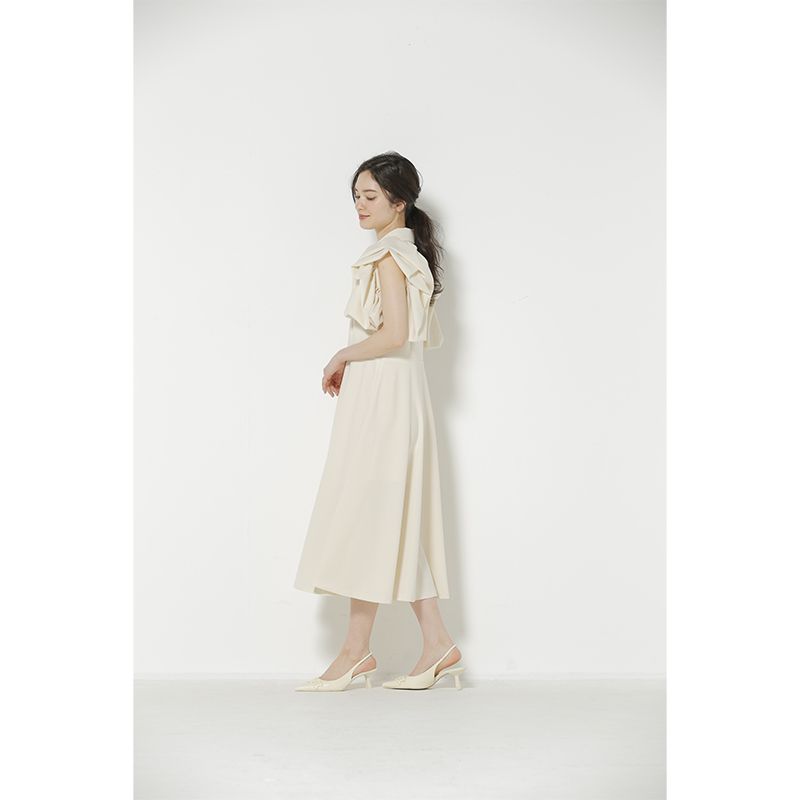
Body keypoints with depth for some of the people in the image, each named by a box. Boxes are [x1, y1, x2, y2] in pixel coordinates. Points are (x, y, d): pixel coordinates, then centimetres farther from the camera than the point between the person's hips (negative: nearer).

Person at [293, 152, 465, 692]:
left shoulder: (388, 255, -11)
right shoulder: (412, 254, 18)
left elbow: (394, 334, -22)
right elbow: (430, 338, 20)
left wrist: (342, 357, -8)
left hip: (381, 396, -10)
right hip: (396, 395, 10)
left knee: (366, 516, -5)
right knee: (396, 523, 10)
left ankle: (357, 651, 3)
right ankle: (438, 645, 12)